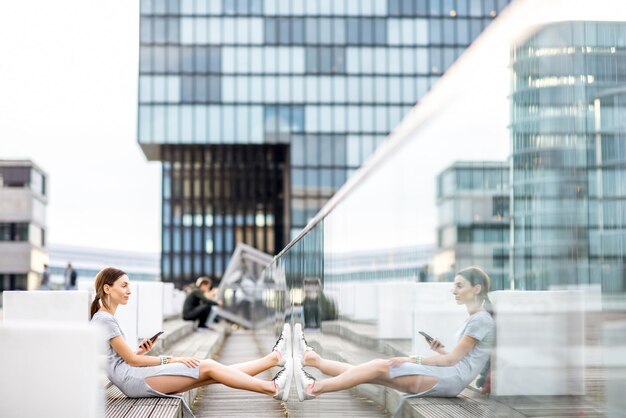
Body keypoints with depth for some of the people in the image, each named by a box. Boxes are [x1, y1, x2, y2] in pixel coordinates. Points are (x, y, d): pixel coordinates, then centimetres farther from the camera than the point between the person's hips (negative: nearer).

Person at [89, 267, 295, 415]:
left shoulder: (106, 318, 20)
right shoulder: (104, 320, -10)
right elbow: (131, 360, -13)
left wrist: (140, 351, 5)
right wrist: (172, 359, -11)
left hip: (135, 379, 9)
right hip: (132, 379, -9)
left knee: (214, 372, 0)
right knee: (208, 367, -12)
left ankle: (273, 358, -2)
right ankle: (273, 388, -9)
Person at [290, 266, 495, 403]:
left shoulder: (481, 320, -9)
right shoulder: (474, 319, 20)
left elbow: (453, 359, -12)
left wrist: (413, 360, -11)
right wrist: (441, 350, 4)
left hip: (451, 379, -9)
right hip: (446, 378, 9)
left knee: (380, 367, -16)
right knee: (374, 372, 1)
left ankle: (313, 388, -17)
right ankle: (315, 360, 0)